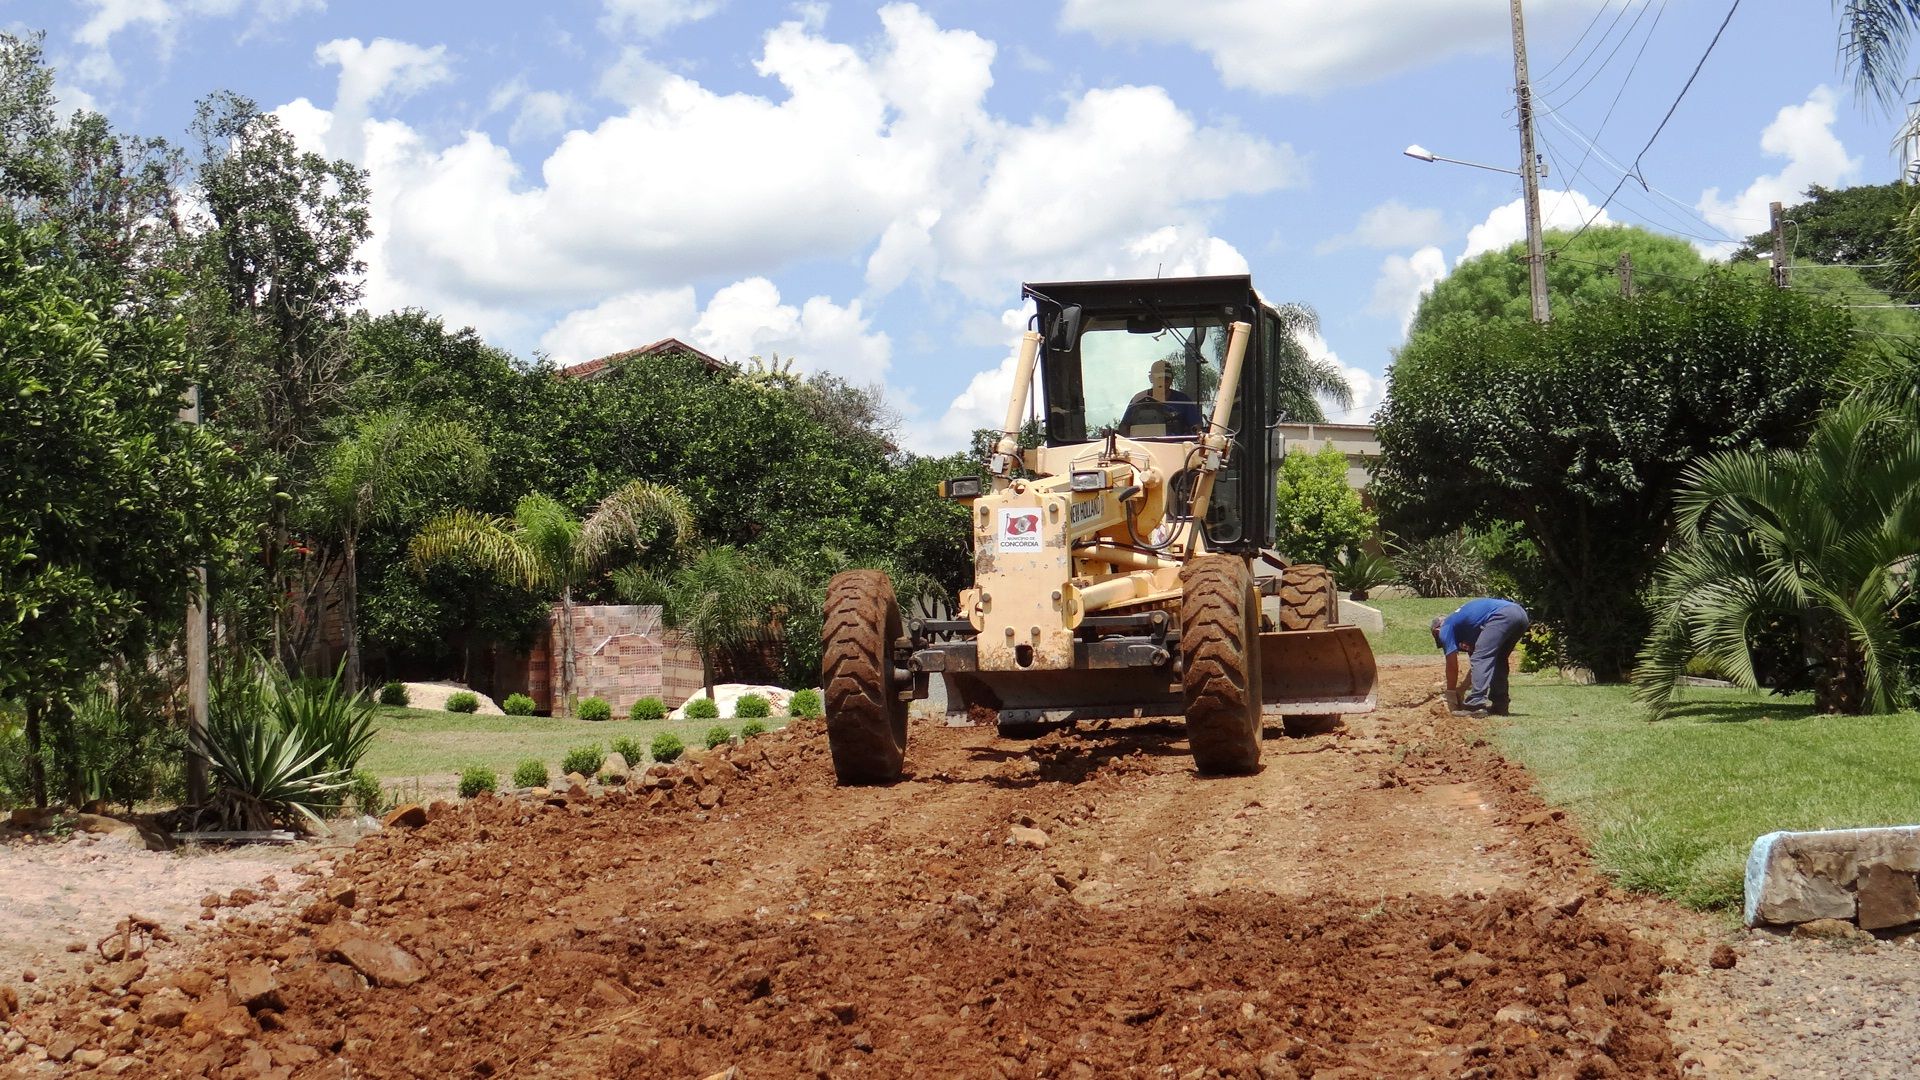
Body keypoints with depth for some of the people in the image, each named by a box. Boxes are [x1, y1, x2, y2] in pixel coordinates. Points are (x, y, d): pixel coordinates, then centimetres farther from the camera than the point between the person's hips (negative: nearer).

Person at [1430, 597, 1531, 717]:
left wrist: (1450, 694, 21)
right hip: (1520, 614, 8)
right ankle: (1500, 705, 18)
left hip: (1502, 616, -8)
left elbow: (1452, 665, 13)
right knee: (1499, 661, 21)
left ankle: (1475, 705, -15)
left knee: (1480, 660, -5)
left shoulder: (1445, 628, 15)